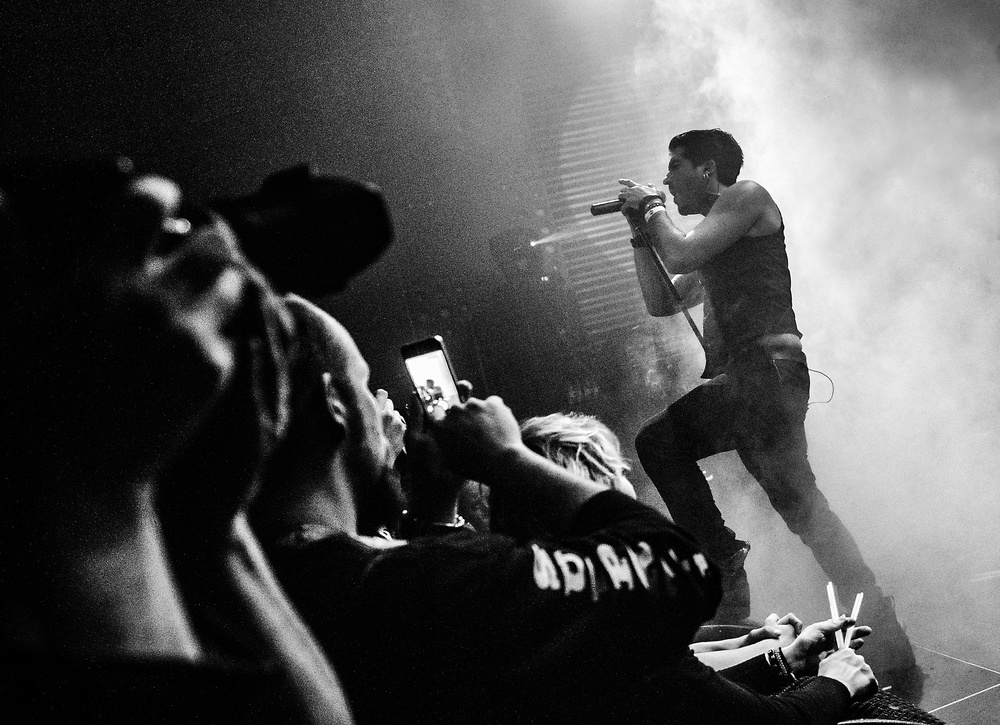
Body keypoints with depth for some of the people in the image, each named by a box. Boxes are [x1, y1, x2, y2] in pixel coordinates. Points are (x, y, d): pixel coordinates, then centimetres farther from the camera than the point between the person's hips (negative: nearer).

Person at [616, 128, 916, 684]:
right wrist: (641, 234, 25)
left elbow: (682, 256, -10)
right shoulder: (714, 234, 28)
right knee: (657, 442, 8)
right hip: (736, 380, 10)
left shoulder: (747, 197, 2)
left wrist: (655, 210, 7)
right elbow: (661, 302, 30)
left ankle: (886, 639, -21)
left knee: (794, 496, -20)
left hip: (768, 364, -10)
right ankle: (722, 558, 6)